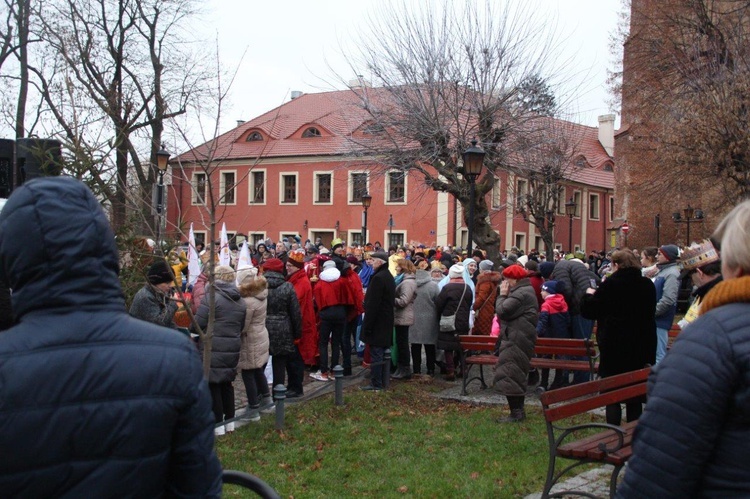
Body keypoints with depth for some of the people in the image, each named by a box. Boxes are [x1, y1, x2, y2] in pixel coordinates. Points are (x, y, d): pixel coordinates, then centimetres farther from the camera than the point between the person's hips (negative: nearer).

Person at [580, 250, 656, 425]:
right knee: (635, 400, 12)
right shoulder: (647, 285, 3)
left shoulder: (610, 284, -12)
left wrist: (589, 295, 9)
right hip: (641, 349, 5)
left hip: (614, 347, -4)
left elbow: (589, 310, -8)